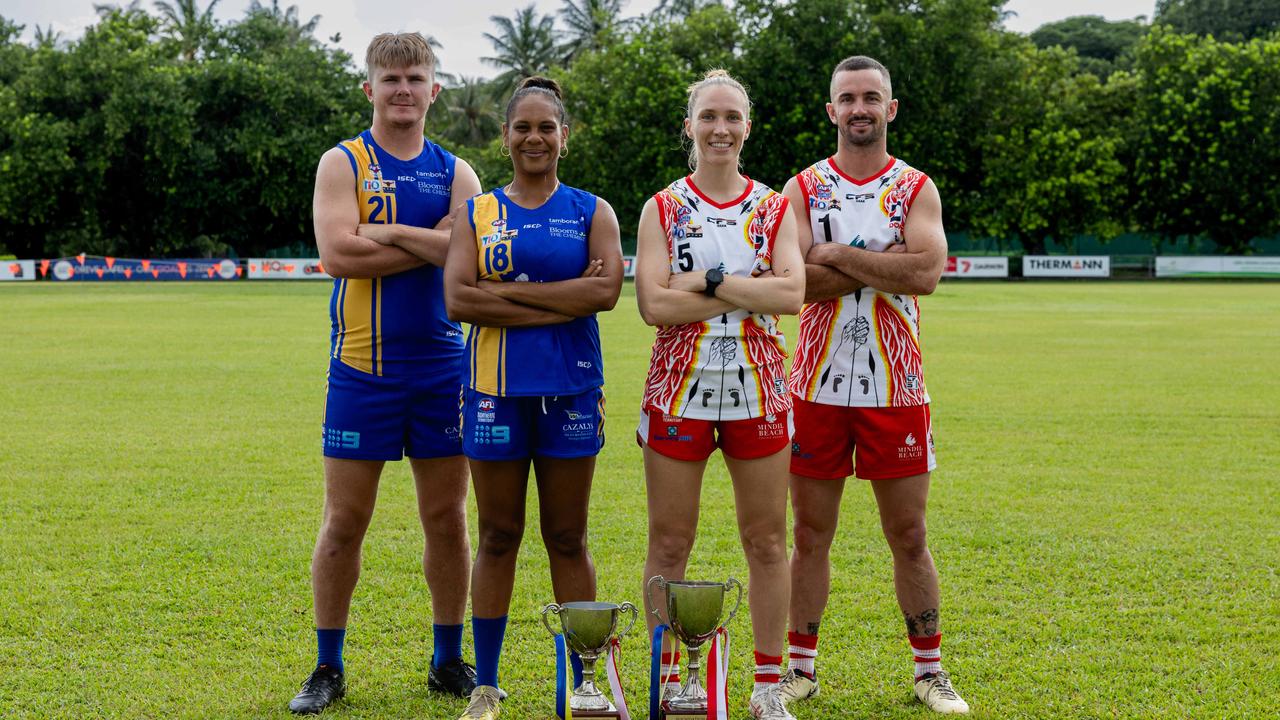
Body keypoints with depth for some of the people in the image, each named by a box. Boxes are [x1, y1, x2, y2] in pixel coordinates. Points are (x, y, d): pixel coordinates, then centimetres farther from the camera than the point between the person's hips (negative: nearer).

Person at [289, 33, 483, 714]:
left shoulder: (454, 172, 10)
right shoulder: (343, 163, 2)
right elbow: (337, 252, -15)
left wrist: (388, 230, -13)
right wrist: (432, 244, -11)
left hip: (441, 365, 3)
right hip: (363, 365, -2)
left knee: (447, 519, 8)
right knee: (344, 522, 1)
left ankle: (449, 660, 21)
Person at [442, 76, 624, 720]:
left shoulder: (591, 212, 6)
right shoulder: (477, 214, 7)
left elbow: (605, 289, -12)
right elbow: (456, 300, -8)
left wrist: (506, 291, -13)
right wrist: (559, 301, -13)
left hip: (571, 389, 0)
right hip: (496, 388, 0)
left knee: (567, 538, 6)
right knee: (498, 537, 6)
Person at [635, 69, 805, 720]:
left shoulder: (774, 209, 6)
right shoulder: (662, 209, 2)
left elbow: (792, 293, -9)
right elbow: (654, 304, -11)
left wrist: (707, 281, -15)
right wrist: (747, 292, -12)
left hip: (757, 391, 1)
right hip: (679, 391, -1)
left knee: (767, 541, 5)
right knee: (669, 543, 2)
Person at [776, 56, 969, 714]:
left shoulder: (916, 188, 3)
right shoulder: (803, 188, 4)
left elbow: (925, 272, -15)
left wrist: (837, 254, -12)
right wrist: (882, 262, -14)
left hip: (895, 388, 0)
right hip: (818, 385, 1)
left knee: (908, 537, 5)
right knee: (810, 535, 7)